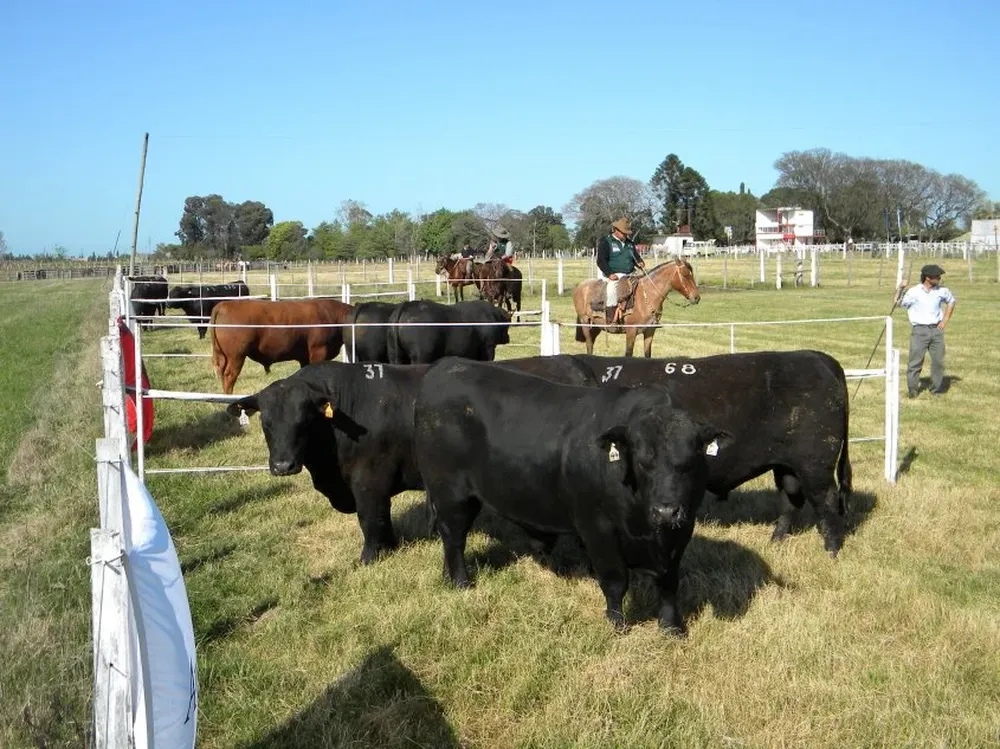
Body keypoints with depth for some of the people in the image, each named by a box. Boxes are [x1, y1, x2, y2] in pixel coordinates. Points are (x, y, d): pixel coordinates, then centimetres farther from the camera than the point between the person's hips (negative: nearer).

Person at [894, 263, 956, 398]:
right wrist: (900, 288, -20)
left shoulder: (942, 291, 5)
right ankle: (912, 390, 3)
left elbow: (951, 301, 23)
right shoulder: (913, 292, -6)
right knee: (915, 361, -5)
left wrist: (945, 320, 14)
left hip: (936, 330, 4)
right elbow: (896, 303, -7)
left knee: (938, 361, 4)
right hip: (920, 330, -4)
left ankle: (936, 389, 16)